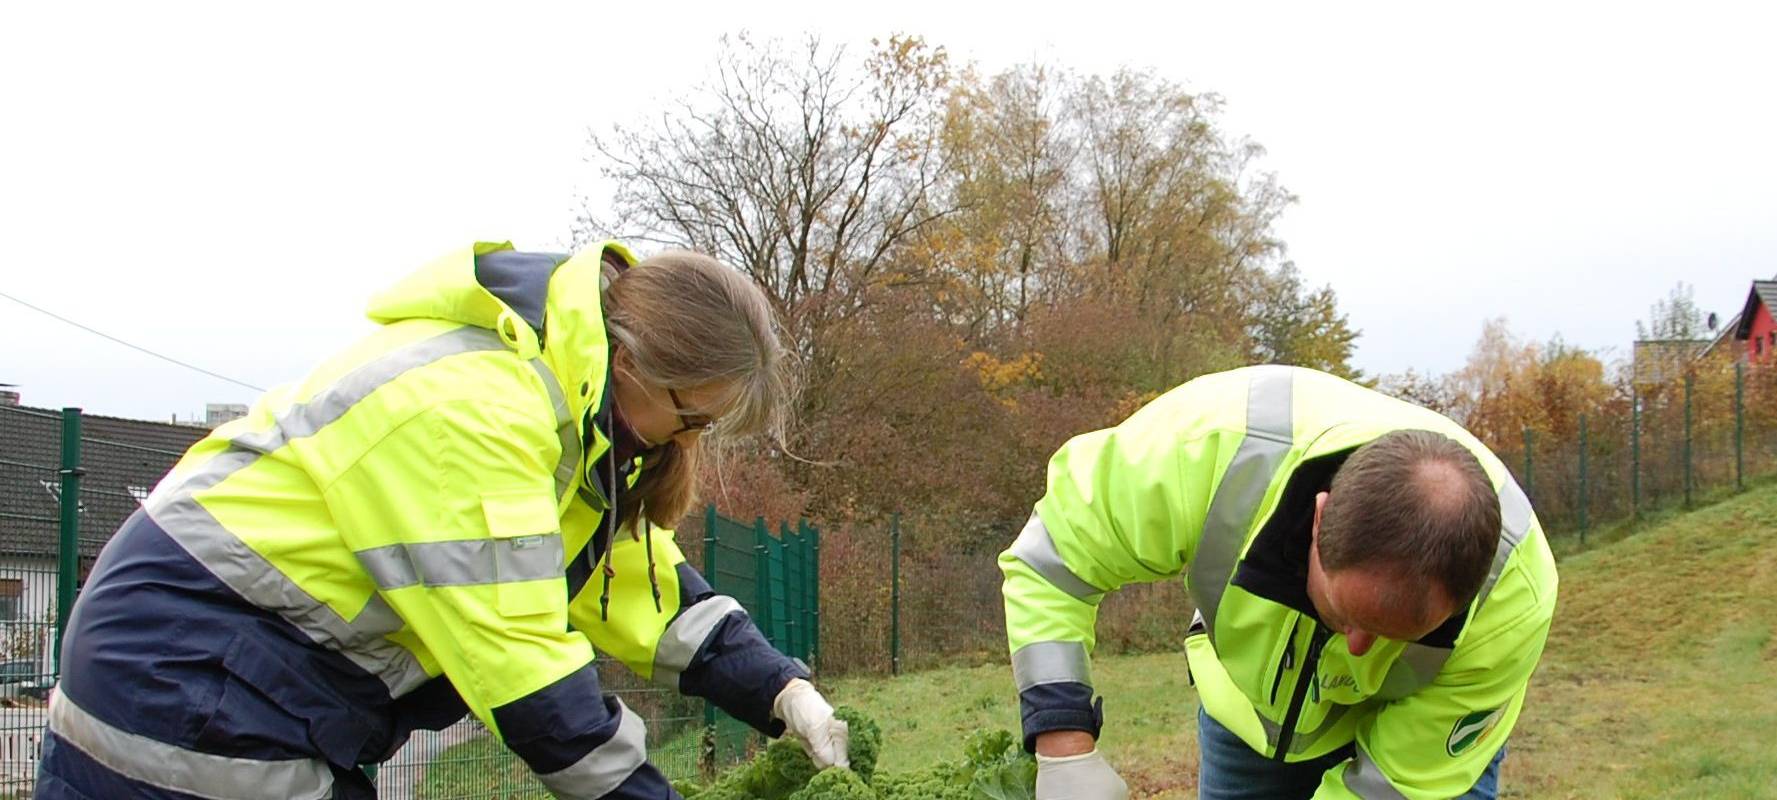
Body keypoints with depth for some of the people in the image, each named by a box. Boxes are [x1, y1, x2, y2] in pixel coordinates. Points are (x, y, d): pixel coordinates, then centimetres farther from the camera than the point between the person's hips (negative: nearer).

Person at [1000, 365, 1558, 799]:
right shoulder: (1213, 445, -40)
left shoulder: (1513, 595, -37)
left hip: (1420, 723, -1)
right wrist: (1067, 750, -34)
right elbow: (1048, 560, -26)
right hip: (1245, 699, 2)